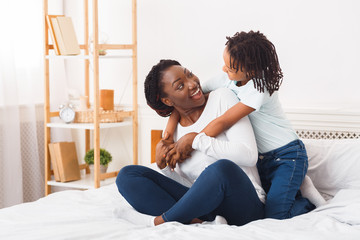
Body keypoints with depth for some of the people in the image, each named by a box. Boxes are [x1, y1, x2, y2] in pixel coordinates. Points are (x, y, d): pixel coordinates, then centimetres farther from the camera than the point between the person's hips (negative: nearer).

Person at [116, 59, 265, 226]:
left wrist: (196, 140, -11)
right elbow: (189, 185, 10)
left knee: (222, 168, -39)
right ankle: (199, 224, -28)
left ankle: (159, 221, -19)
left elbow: (248, 155, -13)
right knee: (127, 175, -8)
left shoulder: (221, 98, -1)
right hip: (201, 204, 5)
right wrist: (163, 166, -7)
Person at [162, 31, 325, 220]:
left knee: (273, 217, -18)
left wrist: (192, 142, -23)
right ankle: (295, 187, 16)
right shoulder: (228, 79, -4)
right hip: (262, 158, 7)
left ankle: (308, 200, 9)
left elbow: (224, 122, -27)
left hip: (287, 156, -7)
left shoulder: (260, 88, -25)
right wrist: (172, 122, -11)